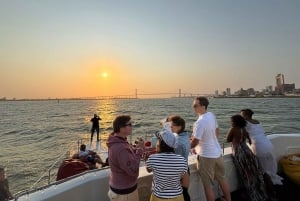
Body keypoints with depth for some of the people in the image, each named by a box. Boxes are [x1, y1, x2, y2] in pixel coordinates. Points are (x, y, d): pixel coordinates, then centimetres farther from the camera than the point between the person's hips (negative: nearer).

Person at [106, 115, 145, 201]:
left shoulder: (118, 141, -2)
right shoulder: (120, 148, -33)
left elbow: (130, 156, 8)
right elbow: (133, 170, -30)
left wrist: (137, 148, -10)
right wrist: (140, 149, -24)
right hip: (124, 192, -9)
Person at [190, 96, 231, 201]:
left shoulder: (200, 122, -26)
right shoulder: (212, 115, -2)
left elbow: (195, 142, -20)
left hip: (206, 156, -8)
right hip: (217, 152, 9)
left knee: (208, 185, 7)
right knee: (222, 179, 25)